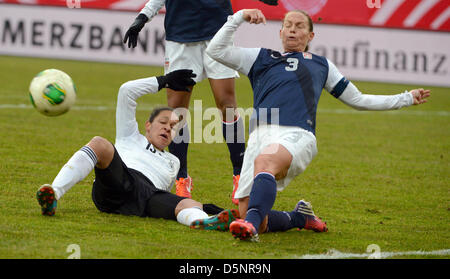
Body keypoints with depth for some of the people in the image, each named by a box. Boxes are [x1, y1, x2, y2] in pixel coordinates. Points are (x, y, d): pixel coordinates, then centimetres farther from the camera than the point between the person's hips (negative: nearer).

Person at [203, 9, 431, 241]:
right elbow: (216, 50, 22)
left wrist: (407, 98, 36)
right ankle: (299, 217, 15)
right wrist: (239, 17, 15)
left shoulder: (321, 65, 31)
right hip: (261, 134, 2)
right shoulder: (261, 58, 29)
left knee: (264, 161, -40)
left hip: (297, 135, -2)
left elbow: (358, 100, 37)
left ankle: (251, 222, -58)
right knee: (252, 219, -13)